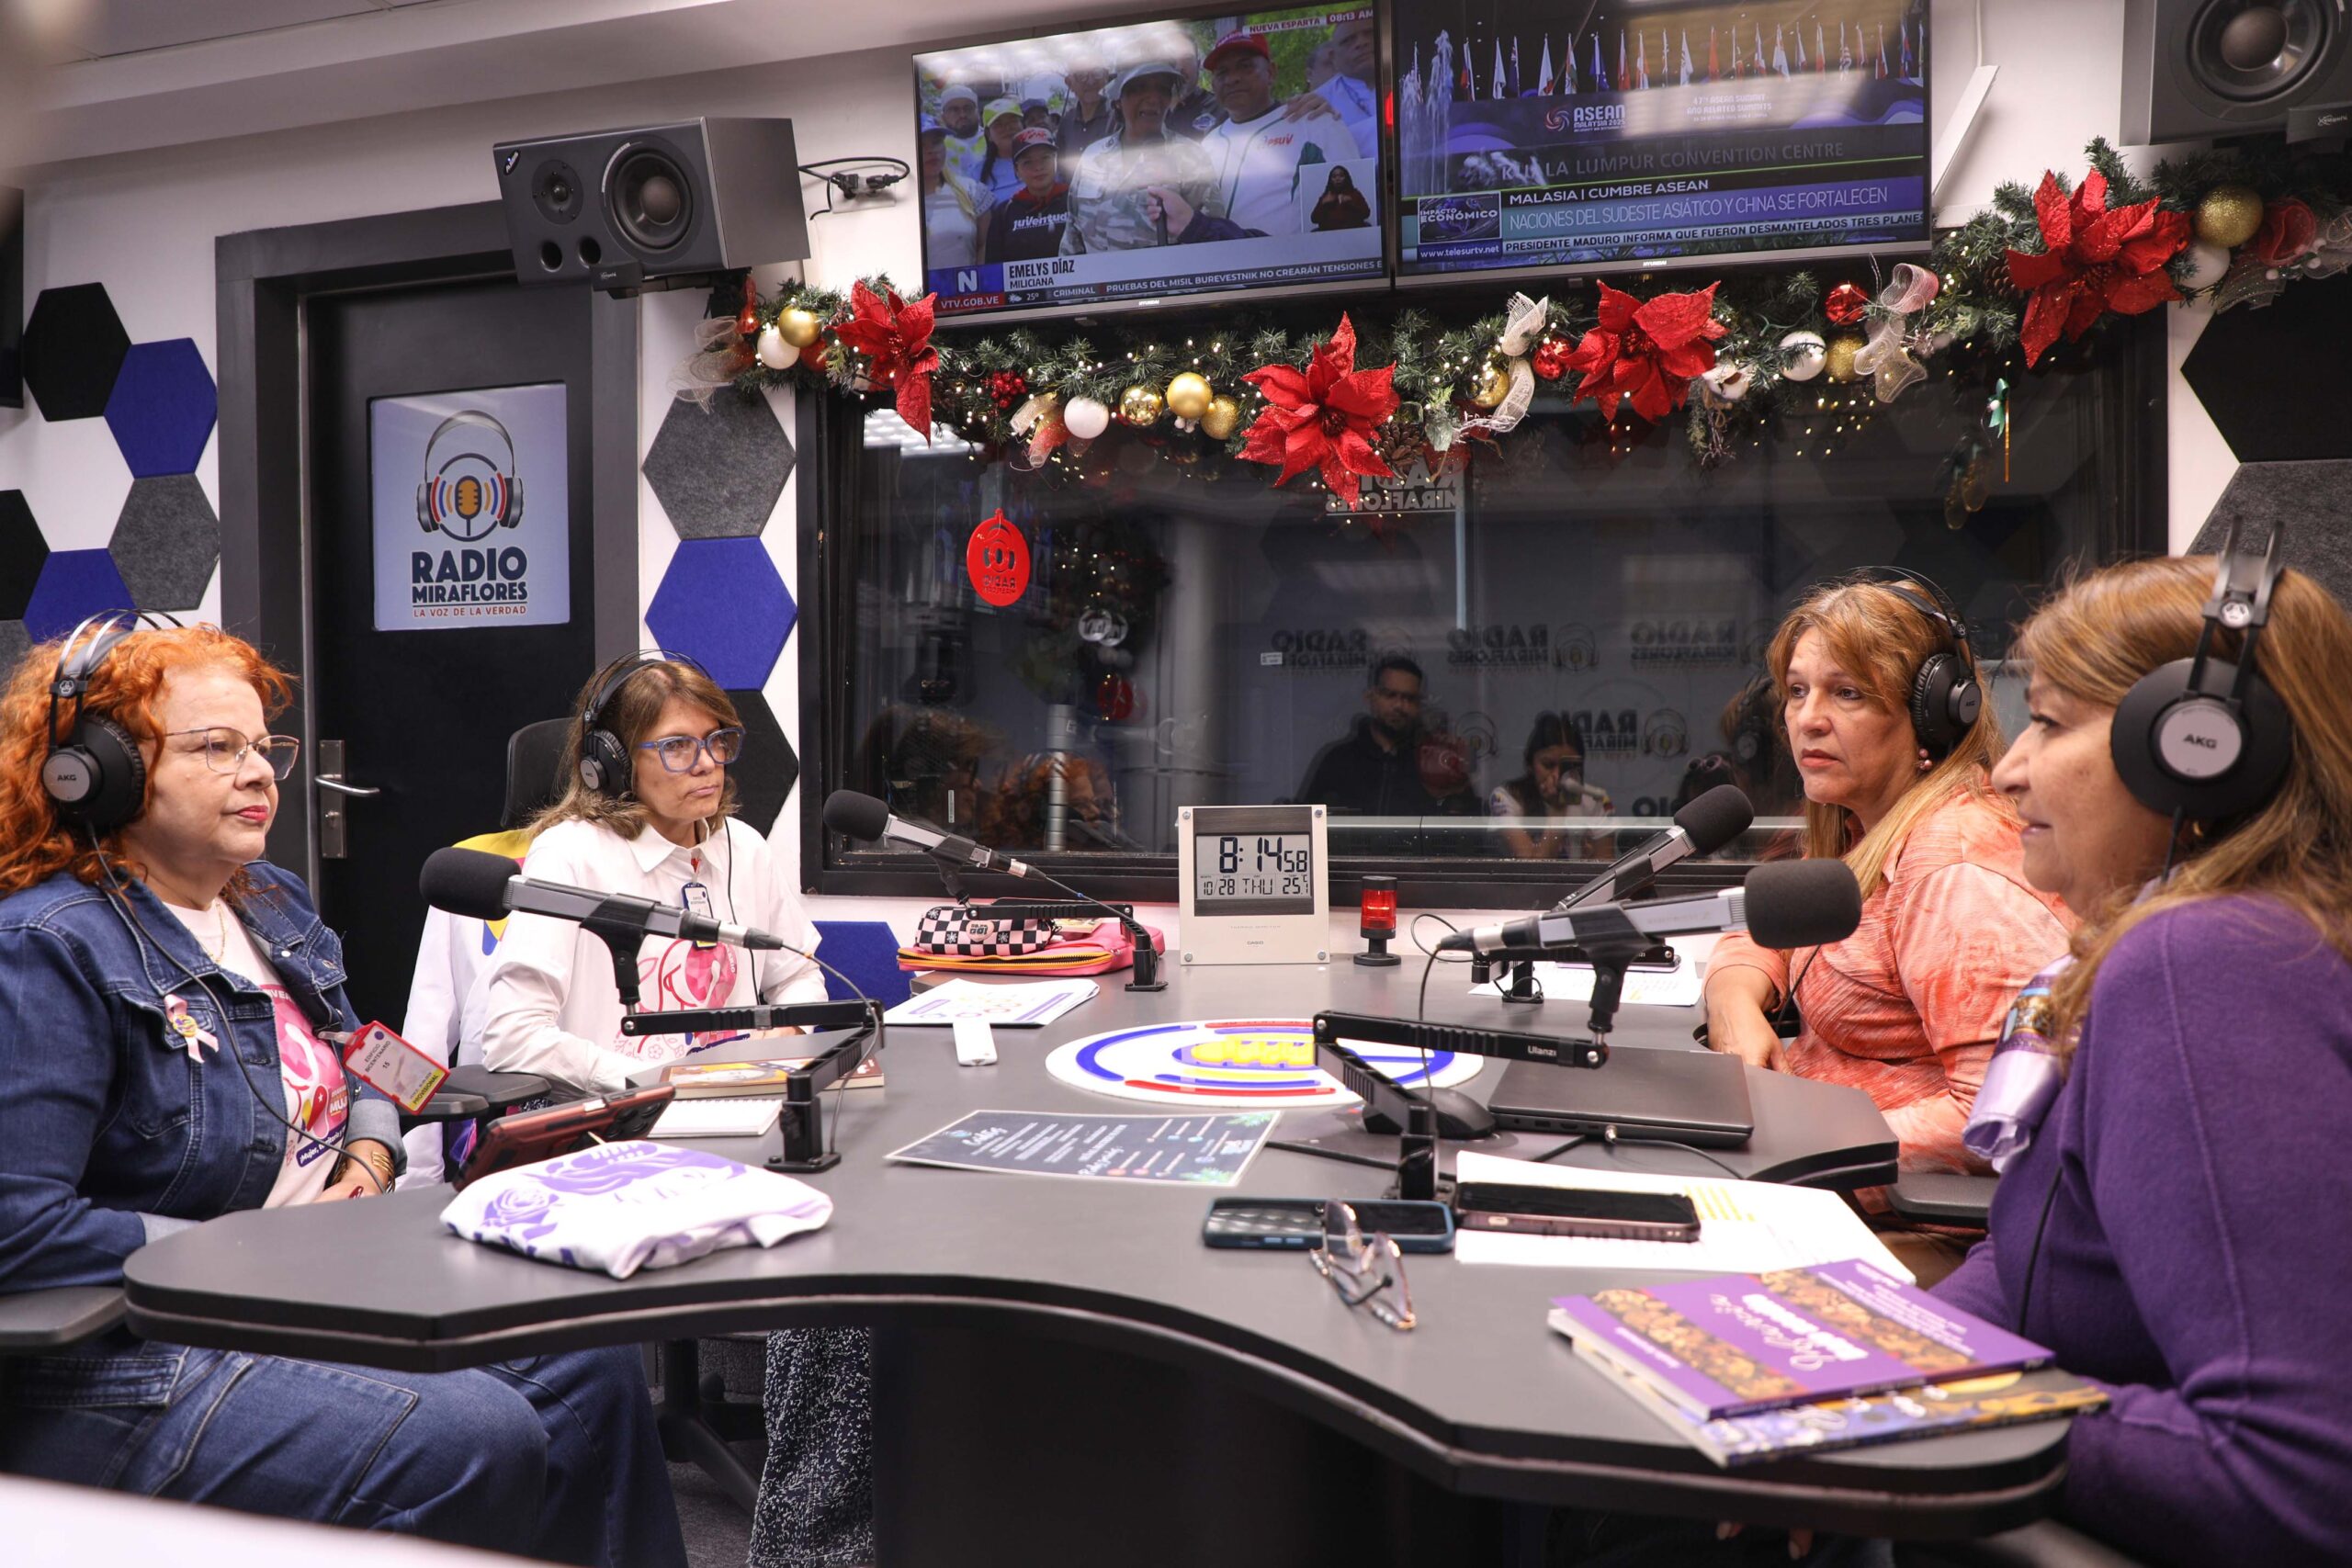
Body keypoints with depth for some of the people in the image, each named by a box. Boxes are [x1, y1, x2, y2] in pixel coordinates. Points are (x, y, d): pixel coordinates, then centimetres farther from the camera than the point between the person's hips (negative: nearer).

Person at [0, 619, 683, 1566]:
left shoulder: (273, 902, 11)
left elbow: (358, 1068, 26)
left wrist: (369, 1151, 4)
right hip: (131, 1363, -8)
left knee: (593, 1368, -5)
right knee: (477, 1441, -25)